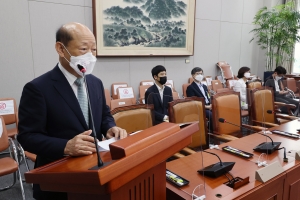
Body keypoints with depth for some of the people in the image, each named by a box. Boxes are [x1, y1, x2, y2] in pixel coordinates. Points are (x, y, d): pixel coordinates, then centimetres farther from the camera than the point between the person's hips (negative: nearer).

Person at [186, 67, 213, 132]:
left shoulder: (204, 86, 24)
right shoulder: (190, 88, -2)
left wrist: (211, 105, -3)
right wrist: (206, 106, -16)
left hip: (208, 106, 7)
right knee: (212, 115, -32)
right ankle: (211, 131, -13)